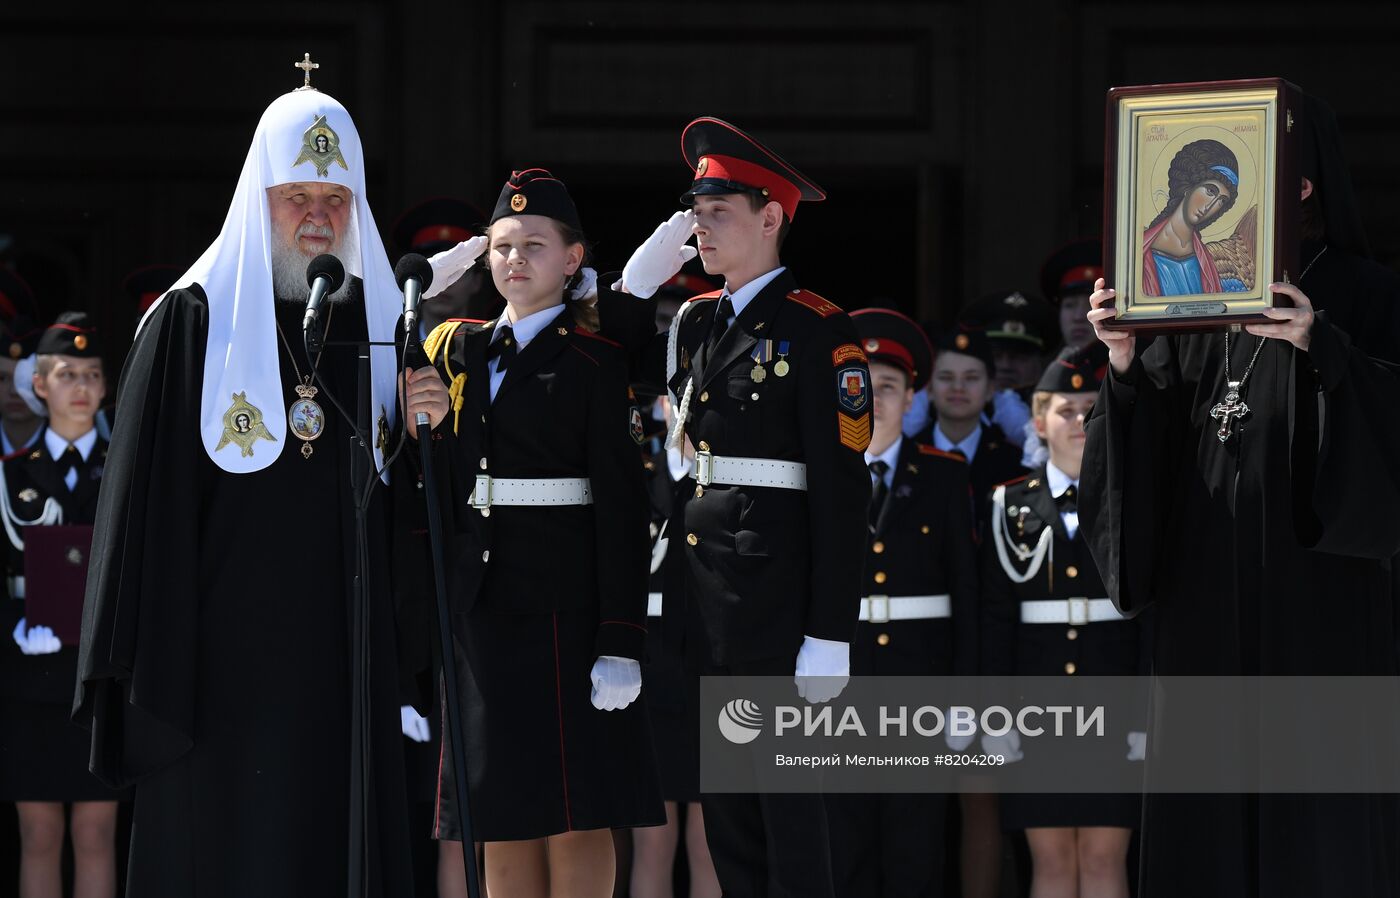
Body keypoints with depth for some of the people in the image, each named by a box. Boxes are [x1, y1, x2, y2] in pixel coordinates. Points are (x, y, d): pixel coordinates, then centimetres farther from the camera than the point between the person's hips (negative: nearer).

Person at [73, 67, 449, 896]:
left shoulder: (379, 321, 12)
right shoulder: (194, 318, -1)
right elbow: (147, 494, -4)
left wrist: (425, 427, -5)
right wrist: (140, 663, -9)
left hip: (349, 634, 4)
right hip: (229, 638, -4)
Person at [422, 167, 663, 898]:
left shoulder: (594, 364, -3)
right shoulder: (458, 350, 12)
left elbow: (621, 508, -8)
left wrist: (620, 644, -14)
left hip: (561, 604, -5)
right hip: (479, 607, 6)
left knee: (573, 815, -4)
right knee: (503, 818, 7)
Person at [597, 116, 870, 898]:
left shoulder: (817, 329, -9)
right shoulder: (695, 320, 13)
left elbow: (842, 488, -12)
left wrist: (830, 634, -16)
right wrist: (638, 278, 9)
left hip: (769, 583, -7)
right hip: (697, 581, 7)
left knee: (784, 789, -3)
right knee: (720, 793, 10)